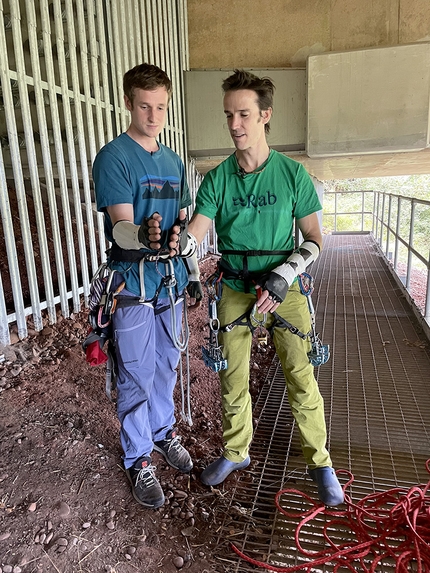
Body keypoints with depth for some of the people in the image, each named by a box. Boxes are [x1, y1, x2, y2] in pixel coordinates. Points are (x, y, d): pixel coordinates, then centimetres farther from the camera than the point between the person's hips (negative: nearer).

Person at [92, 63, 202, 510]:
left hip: (171, 281, 6)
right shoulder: (113, 157, -9)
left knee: (166, 367, 19)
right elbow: (120, 229, -17)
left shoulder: (173, 161, 12)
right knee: (136, 379, 5)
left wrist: (178, 239, -8)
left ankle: (163, 431, 40)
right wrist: (145, 236, -38)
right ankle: (138, 459, 24)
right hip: (133, 286, -6)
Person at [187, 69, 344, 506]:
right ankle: (235, 452, 34)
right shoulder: (217, 180, -1)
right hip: (234, 289, 2)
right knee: (232, 379, 10)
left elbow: (313, 239, -1)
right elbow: (194, 234, -10)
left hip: (283, 288, -1)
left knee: (301, 379, 0)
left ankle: (319, 461, 25)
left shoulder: (292, 174, -4)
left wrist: (284, 275, -16)